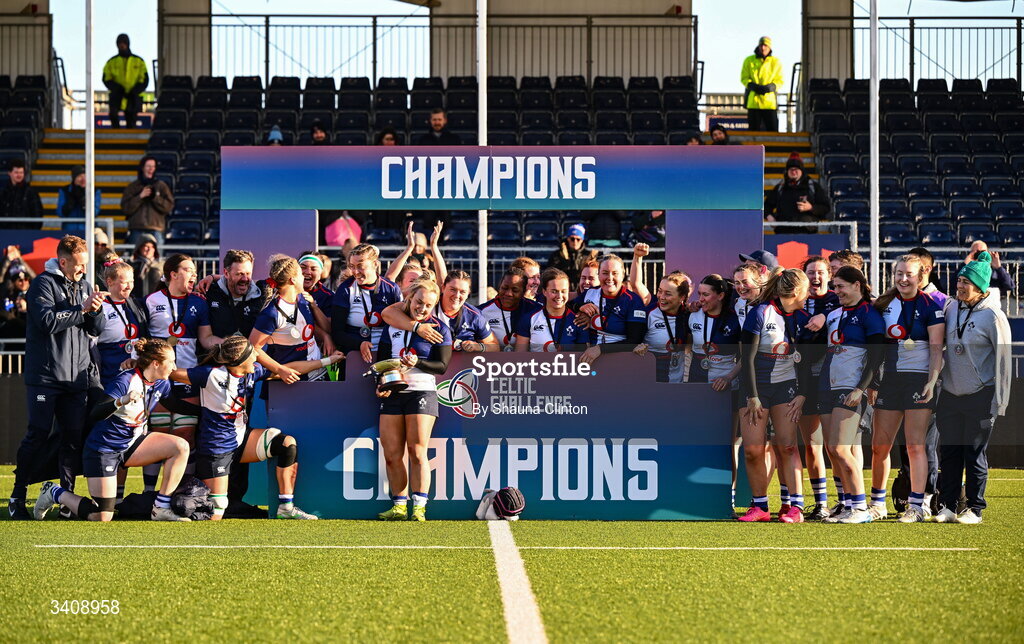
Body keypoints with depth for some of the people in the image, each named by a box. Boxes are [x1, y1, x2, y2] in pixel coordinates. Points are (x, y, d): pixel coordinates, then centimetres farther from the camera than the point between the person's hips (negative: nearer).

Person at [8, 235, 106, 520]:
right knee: (38, 435, -5)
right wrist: (82, 309, -13)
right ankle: (18, 496, 4)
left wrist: (95, 310, -6)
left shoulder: (85, 285, 15)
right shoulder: (44, 283, -4)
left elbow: (98, 330, 14)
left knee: (74, 436, 4)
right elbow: (47, 321, -17)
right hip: (45, 375, -6)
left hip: (78, 376, 6)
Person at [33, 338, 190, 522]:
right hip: (104, 449, -7)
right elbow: (94, 415, -31)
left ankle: (161, 510, -9)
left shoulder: (161, 385, -1)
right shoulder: (125, 380, -23)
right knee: (101, 518, -10)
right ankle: (54, 493, 16)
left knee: (181, 446, -15)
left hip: (131, 444, 7)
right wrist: (121, 401, -46)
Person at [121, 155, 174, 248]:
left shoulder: (161, 186, 11)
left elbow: (169, 206, 3)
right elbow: (125, 208, 2)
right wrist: (140, 196, -7)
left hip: (156, 230, 0)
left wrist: (155, 197, -9)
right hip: (137, 230, 0)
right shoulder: (132, 187, 11)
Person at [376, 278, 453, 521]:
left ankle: (419, 508, -9)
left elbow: (442, 366, -3)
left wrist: (418, 363, -19)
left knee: (417, 451, -10)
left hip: (422, 391, -4)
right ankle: (399, 507, 7)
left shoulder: (440, 329, 2)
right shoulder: (392, 324, 12)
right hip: (392, 393, 4)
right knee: (392, 454, 1)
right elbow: (381, 359, 16)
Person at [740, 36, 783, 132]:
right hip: (753, 101, 0)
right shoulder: (749, 61, 8)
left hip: (769, 100, 0)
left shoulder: (776, 62, 8)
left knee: (772, 129, -6)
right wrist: (753, 86, -14)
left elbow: (780, 80, 7)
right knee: (753, 130, 1)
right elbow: (744, 78, 6)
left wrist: (771, 87, -14)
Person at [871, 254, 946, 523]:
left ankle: (917, 505, 0)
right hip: (888, 380, 5)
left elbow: (936, 348, -7)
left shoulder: (930, 306, -2)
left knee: (915, 445, -5)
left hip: (918, 380, -4)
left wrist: (932, 382, -17)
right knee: (879, 446, 5)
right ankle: (877, 503, 17)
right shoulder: (884, 304, 11)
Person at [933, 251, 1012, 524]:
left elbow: (1003, 359, -8)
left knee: (975, 454, 1)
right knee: (949, 452, 5)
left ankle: (975, 509, 10)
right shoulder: (951, 308, 6)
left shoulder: (993, 316, -8)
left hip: (980, 396, -5)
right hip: (950, 395, 5)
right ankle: (948, 506, 13)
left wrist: (999, 402, -10)